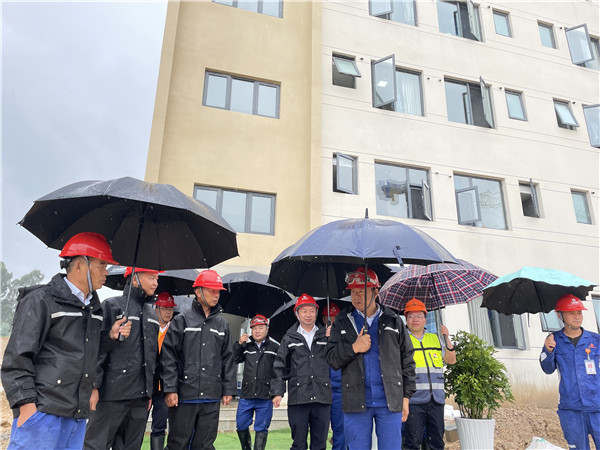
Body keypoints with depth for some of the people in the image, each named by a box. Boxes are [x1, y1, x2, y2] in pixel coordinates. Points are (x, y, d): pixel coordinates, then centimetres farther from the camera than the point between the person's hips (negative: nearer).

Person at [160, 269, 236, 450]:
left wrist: (228, 389, 9)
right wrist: (169, 389, -9)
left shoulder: (222, 324, 11)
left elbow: (228, 359, 13)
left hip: (211, 397, 3)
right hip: (184, 394, -3)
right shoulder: (182, 320, 0)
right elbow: (168, 356, -4)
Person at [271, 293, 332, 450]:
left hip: (322, 397, 1)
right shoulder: (290, 338, 8)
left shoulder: (326, 336, 10)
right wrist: (277, 392, 1)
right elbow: (280, 366, 8)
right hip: (298, 398, -1)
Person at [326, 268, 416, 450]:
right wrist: (353, 348, -13)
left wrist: (406, 396, 5)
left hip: (389, 401, 0)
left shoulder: (393, 320, 7)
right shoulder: (342, 322, 7)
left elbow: (407, 360, 9)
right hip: (356, 401, 0)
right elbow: (332, 359, 4)